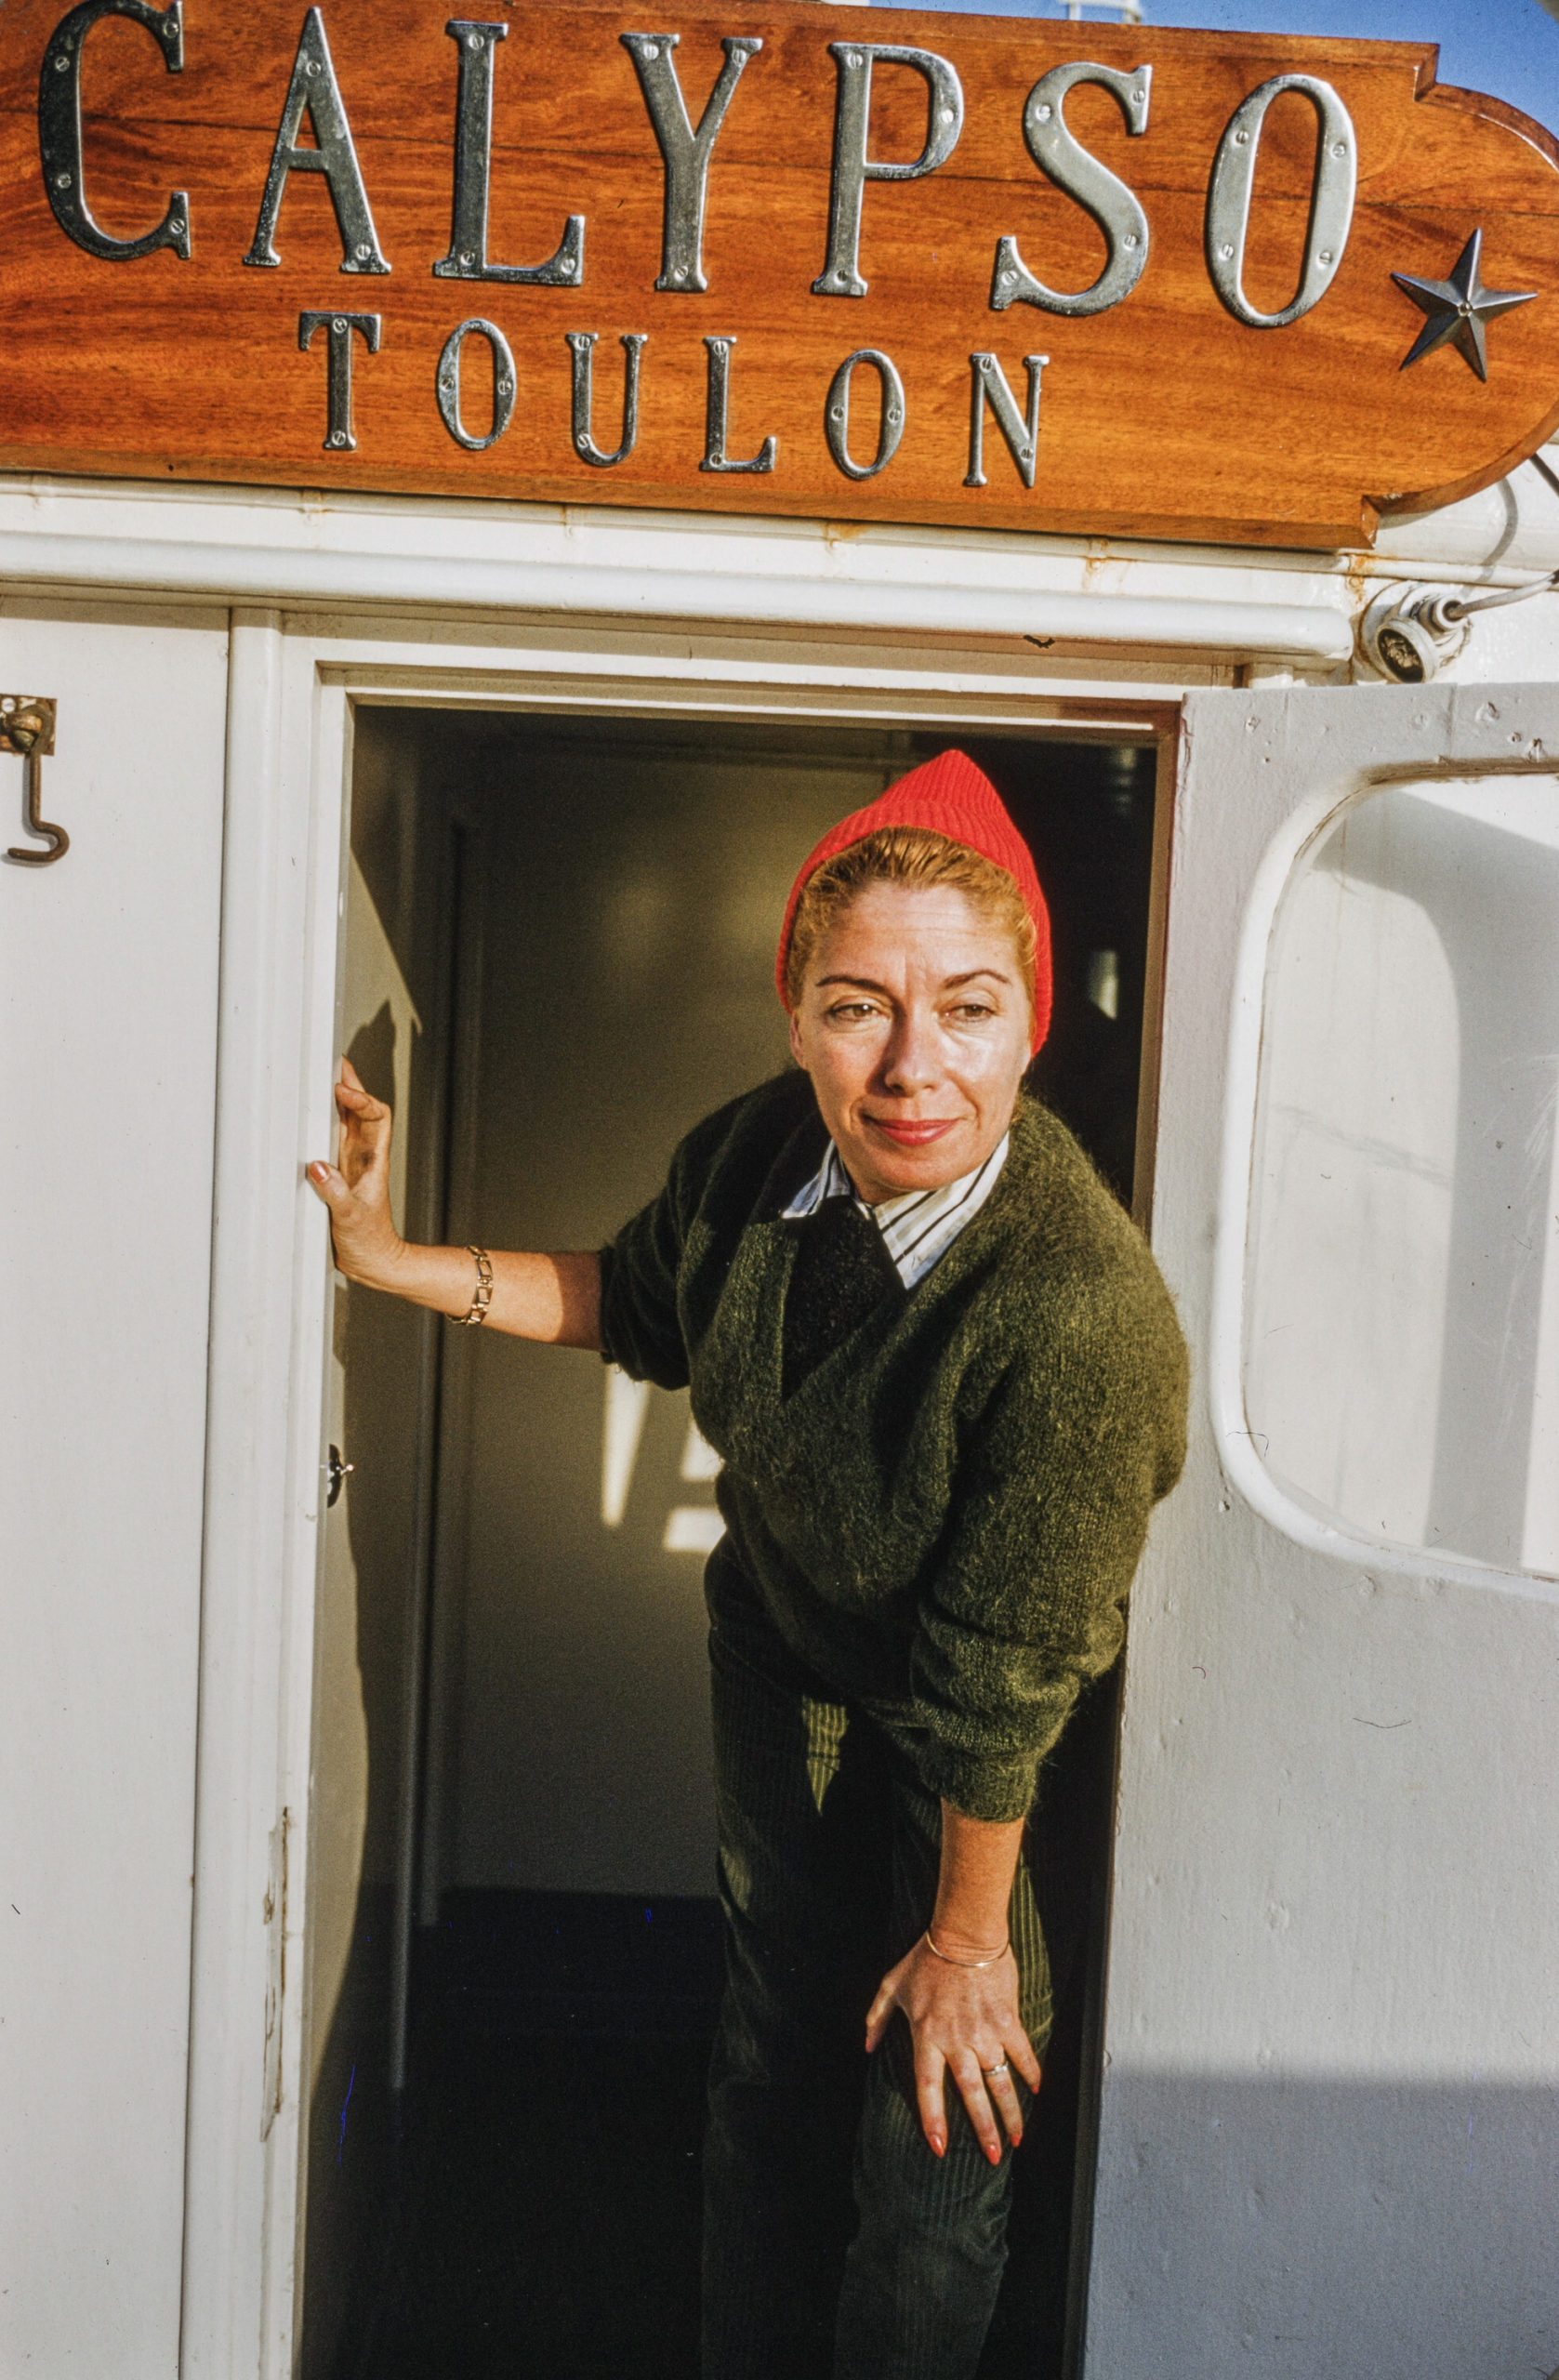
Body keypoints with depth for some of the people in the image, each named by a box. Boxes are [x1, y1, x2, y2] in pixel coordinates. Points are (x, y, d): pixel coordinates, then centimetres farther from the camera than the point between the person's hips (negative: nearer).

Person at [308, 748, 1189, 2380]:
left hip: (957, 1783, -5)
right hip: (775, 1652, 6)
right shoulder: (766, 1148, -20)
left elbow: (996, 1691, -26)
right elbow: (643, 1299, 5)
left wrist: (965, 1939, -12)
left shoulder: (1080, 1315, -38)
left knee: (929, 2135, 12)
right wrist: (392, 1259, 0)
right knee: (769, 2071, 24)